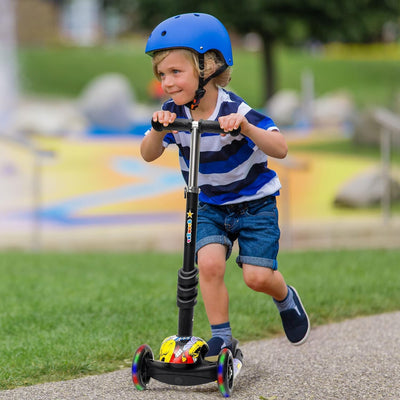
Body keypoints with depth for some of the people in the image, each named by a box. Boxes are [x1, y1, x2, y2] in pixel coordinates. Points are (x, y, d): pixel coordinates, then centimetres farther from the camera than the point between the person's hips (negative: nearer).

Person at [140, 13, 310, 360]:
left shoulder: (233, 110, -25)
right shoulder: (174, 111, -11)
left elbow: (280, 149, -31)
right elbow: (148, 155, -15)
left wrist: (244, 127, -48)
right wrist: (160, 129, -35)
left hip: (254, 203, -3)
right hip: (209, 206, 3)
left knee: (258, 276, -11)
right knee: (209, 263, -20)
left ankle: (285, 298, 25)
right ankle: (221, 337, -6)